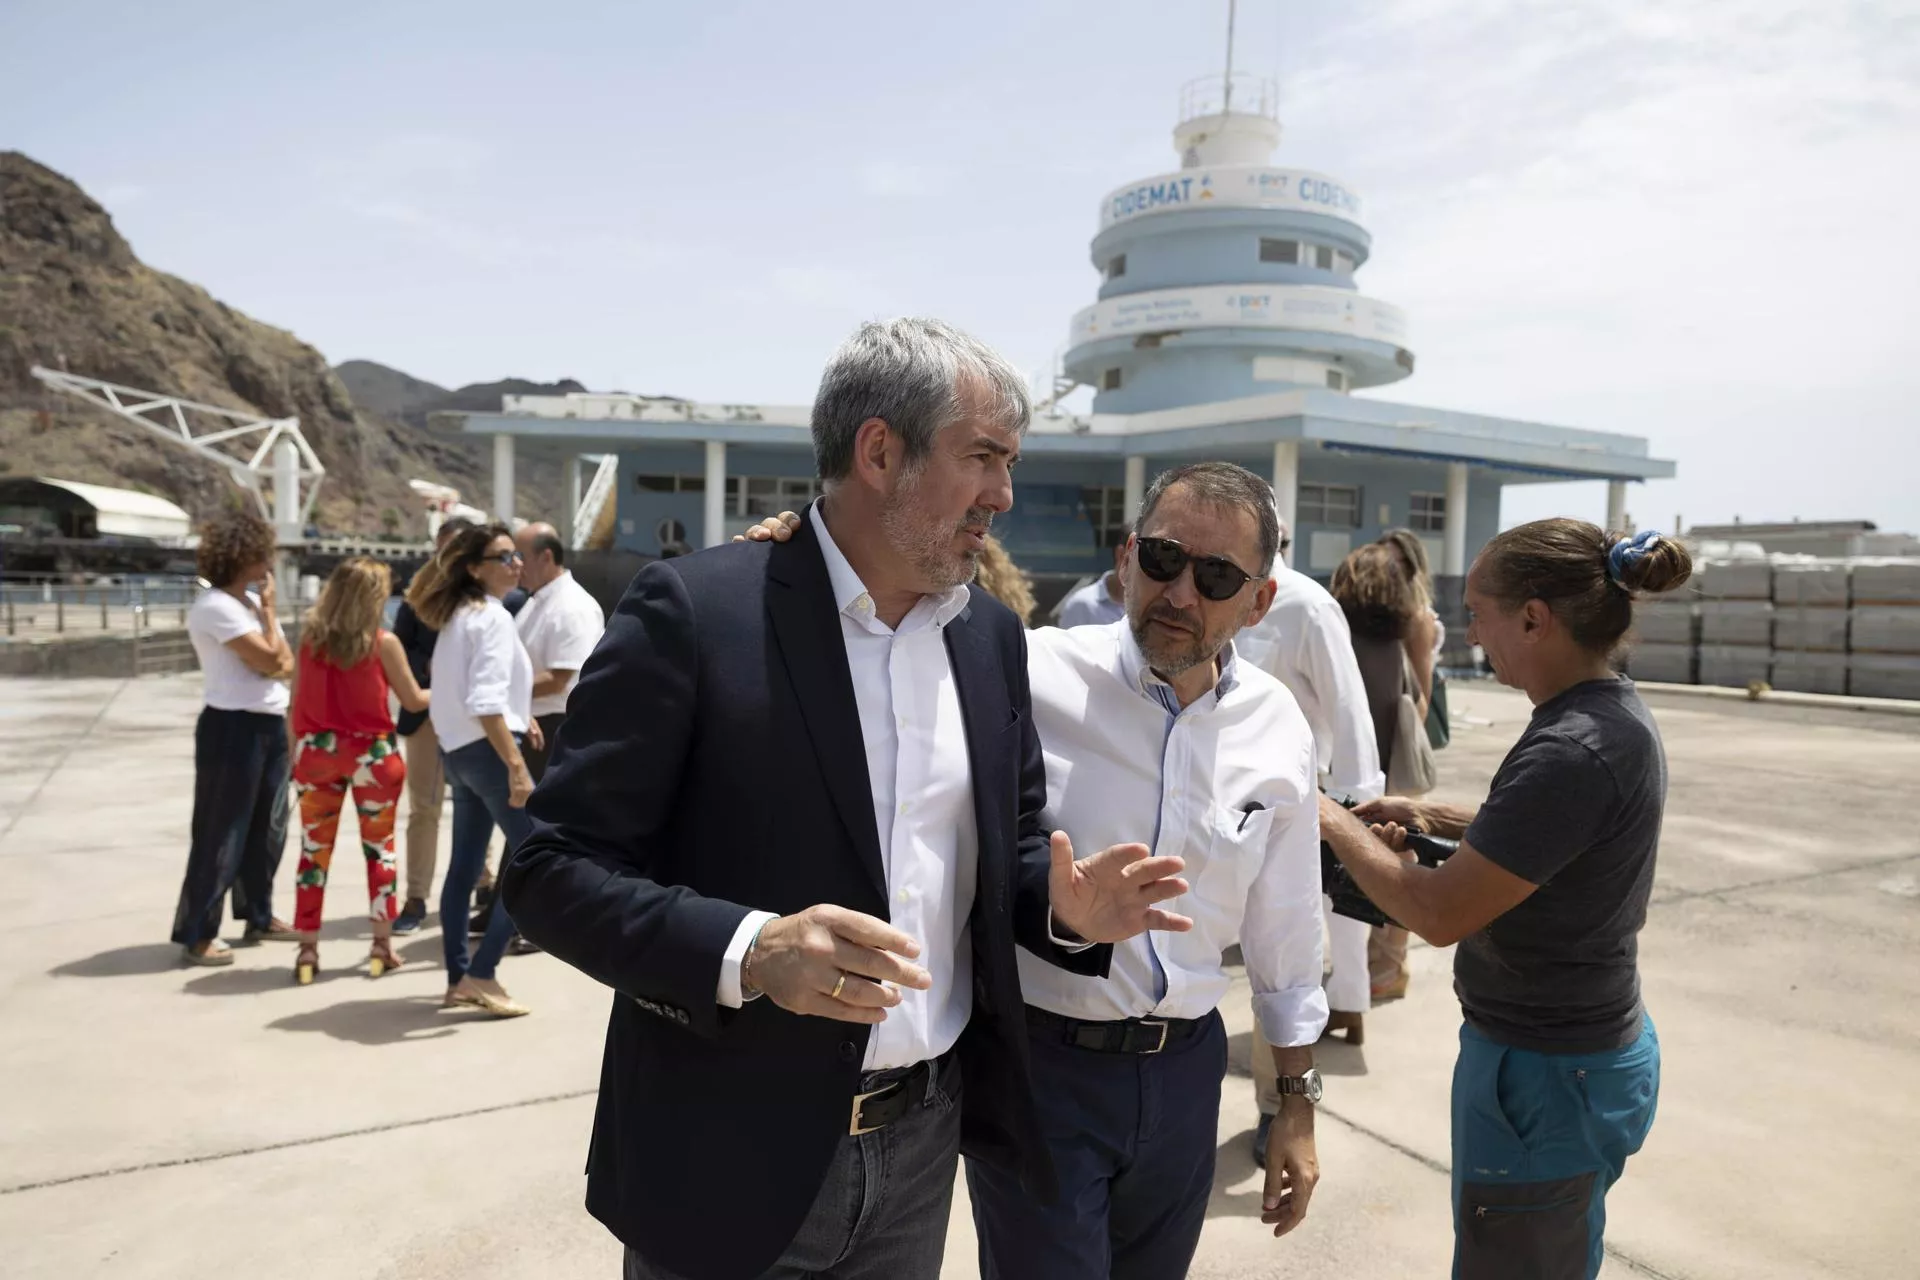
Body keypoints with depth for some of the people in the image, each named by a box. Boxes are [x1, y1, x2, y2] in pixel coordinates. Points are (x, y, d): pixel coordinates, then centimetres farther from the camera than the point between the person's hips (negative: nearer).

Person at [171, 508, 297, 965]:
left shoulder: (251, 600, 12)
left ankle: (258, 916, 28)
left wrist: (267, 667, -12)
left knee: (267, 828, 15)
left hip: (269, 725, 9)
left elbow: (287, 664, 10)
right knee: (221, 834, -3)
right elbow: (270, 660, -18)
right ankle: (197, 934, 6)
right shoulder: (215, 606, -15)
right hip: (233, 729, -9)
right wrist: (269, 611, -7)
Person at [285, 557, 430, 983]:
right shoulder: (383, 642, -9)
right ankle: (382, 945, 14)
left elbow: (297, 701, 4)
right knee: (379, 847, 11)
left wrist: (295, 751, 12)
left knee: (314, 848, 9)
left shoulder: (309, 636, 0)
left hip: (317, 751, 2)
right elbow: (413, 701, -2)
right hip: (372, 753, -2)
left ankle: (308, 950, 11)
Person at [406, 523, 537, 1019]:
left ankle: (458, 979, 19)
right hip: (488, 751, -10)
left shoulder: (455, 615, 14)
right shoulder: (493, 617, -15)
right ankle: (480, 975, -4)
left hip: (458, 751, 10)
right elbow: (485, 704, -24)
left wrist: (518, 713, 19)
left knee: (464, 867, 13)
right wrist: (516, 766, -26)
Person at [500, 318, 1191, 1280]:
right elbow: (552, 869, -15)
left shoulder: (991, 636, 3)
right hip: (729, 1158, -5)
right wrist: (747, 951, -29)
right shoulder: (695, 609, -15)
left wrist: (1064, 907, -9)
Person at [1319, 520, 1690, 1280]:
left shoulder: (1572, 750, -28)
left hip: (1545, 1074, -9)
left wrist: (1333, 822, -12)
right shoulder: (1616, 713, 2)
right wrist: (1437, 818, 7)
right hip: (1593, 1046, 9)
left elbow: (1439, 914, -26)